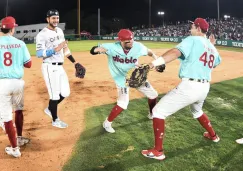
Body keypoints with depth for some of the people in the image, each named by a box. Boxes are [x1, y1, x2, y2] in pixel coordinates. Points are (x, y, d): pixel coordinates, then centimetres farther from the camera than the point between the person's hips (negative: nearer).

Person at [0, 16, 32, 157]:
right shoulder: (20, 44, -1)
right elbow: (28, 64, 2)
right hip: (18, 81, 3)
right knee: (18, 110, 24)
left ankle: (15, 148, 9)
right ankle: (19, 138, 39)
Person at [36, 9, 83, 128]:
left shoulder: (60, 31, 12)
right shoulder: (42, 34, -12)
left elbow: (65, 48, 17)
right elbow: (39, 54, -18)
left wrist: (75, 62, 13)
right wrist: (55, 49, -30)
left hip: (60, 67, 8)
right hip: (50, 68, -8)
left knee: (65, 93, 11)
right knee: (55, 95, 0)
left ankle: (49, 109, 33)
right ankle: (55, 120, 18)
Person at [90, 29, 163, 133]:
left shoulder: (138, 47, -21)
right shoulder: (112, 47, -27)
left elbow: (148, 52, -1)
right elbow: (92, 51, -25)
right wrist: (99, 49, -49)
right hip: (122, 78, -4)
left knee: (153, 94, 13)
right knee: (123, 104, -18)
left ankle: (152, 114, 43)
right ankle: (107, 123, 7)